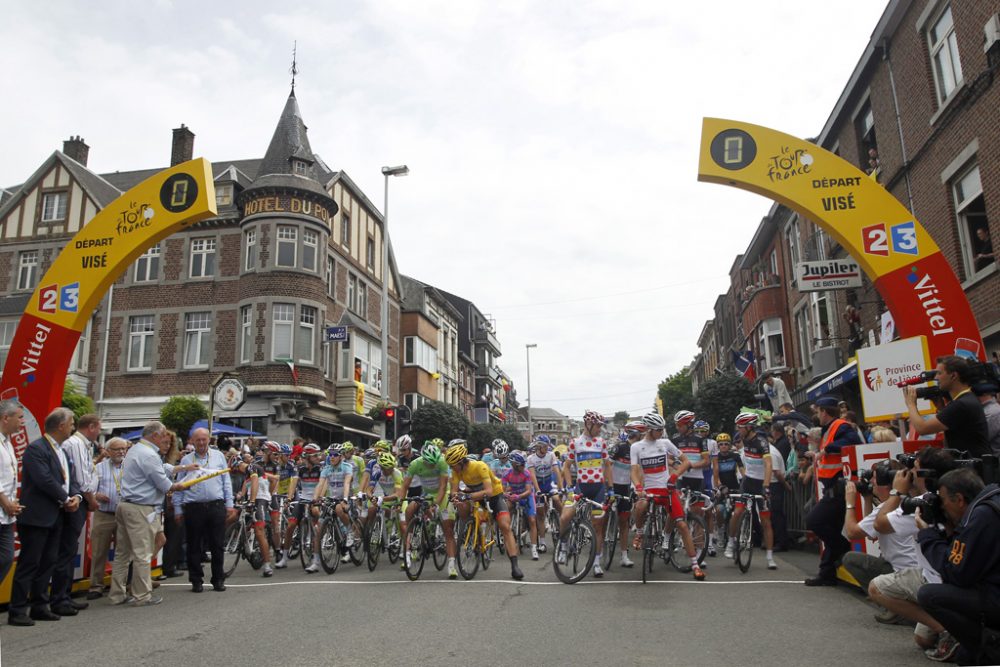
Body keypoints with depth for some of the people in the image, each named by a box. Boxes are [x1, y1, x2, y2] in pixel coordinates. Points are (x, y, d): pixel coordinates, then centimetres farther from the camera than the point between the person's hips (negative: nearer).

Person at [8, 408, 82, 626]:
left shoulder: (60, 451, 16)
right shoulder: (36, 449, -14)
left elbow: (69, 479, 16)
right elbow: (44, 481, -22)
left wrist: (76, 496, -4)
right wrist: (66, 499, -12)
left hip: (55, 517, 9)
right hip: (36, 517, -9)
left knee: (48, 563, 12)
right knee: (29, 564, -4)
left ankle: (40, 606, 20)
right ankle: (17, 611, 3)